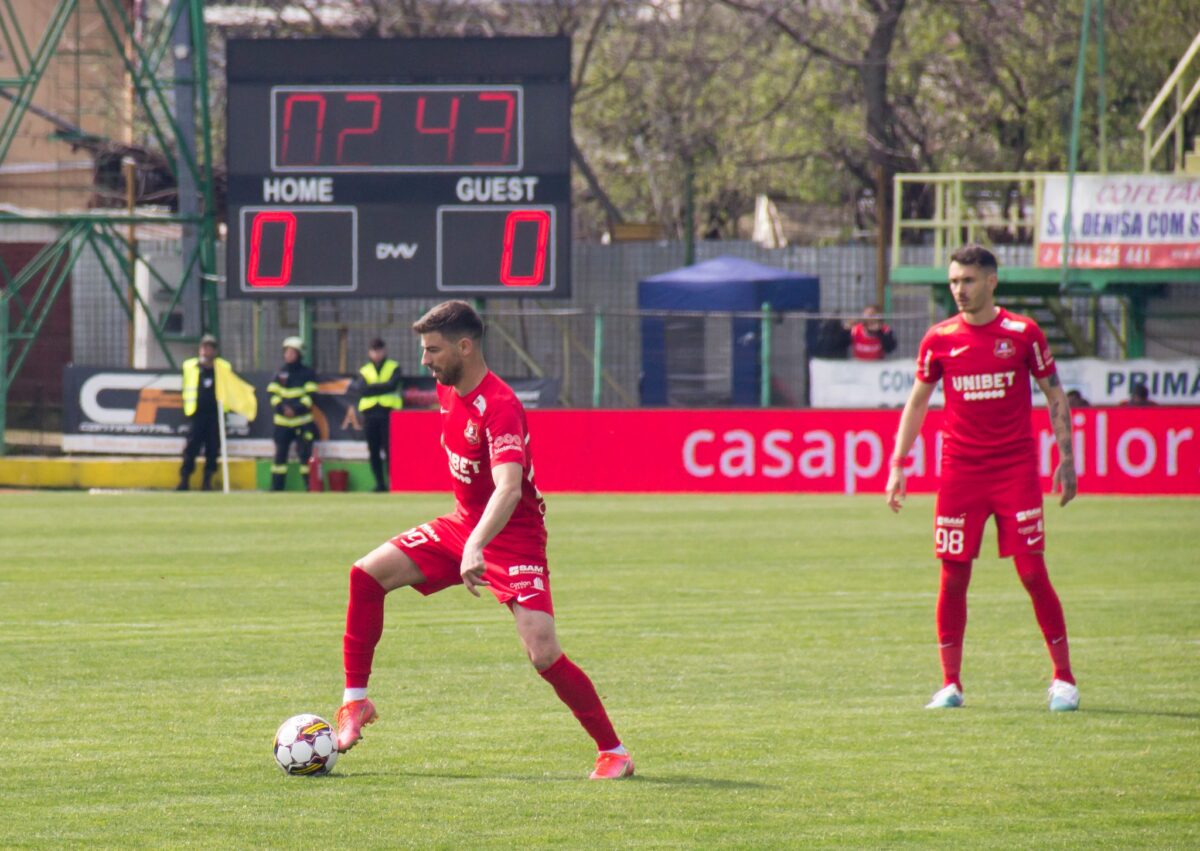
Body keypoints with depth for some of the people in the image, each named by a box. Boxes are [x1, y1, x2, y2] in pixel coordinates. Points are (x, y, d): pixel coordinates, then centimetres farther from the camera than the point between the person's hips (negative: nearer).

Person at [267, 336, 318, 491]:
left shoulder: (307, 373, 0)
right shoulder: (280, 373, 8)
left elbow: (310, 395, -6)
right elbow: (273, 393, 4)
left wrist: (297, 409, -19)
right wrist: (283, 408, -13)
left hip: (302, 421, -3)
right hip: (282, 421, 3)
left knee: (305, 454, -7)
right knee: (280, 454, 3)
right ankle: (276, 487, 7)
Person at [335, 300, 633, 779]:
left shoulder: (499, 407, -26)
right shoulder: (448, 390, 1)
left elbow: (508, 488, -40)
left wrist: (476, 548, -53)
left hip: (513, 538, -8)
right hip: (463, 523, 8)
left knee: (543, 655, -18)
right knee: (368, 574, -6)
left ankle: (614, 753, -3)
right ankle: (355, 702, 1)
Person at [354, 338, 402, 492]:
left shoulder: (394, 368, 8)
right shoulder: (364, 370, 15)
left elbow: (392, 385, -9)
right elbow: (362, 389, -3)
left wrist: (372, 387, -7)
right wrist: (382, 387, -11)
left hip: (388, 411, -3)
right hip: (370, 412, 3)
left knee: (390, 450, -10)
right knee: (374, 451, 2)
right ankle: (380, 484, 6)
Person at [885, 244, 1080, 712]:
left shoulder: (1022, 334, -1)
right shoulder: (939, 339, 4)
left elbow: (1055, 396, 6)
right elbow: (917, 402, 13)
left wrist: (1066, 458, -1)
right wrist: (897, 466, 7)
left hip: (1016, 470, -2)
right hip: (960, 472, 2)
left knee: (1033, 572, -6)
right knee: (953, 577, 0)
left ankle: (1063, 679, 4)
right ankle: (951, 684, 8)